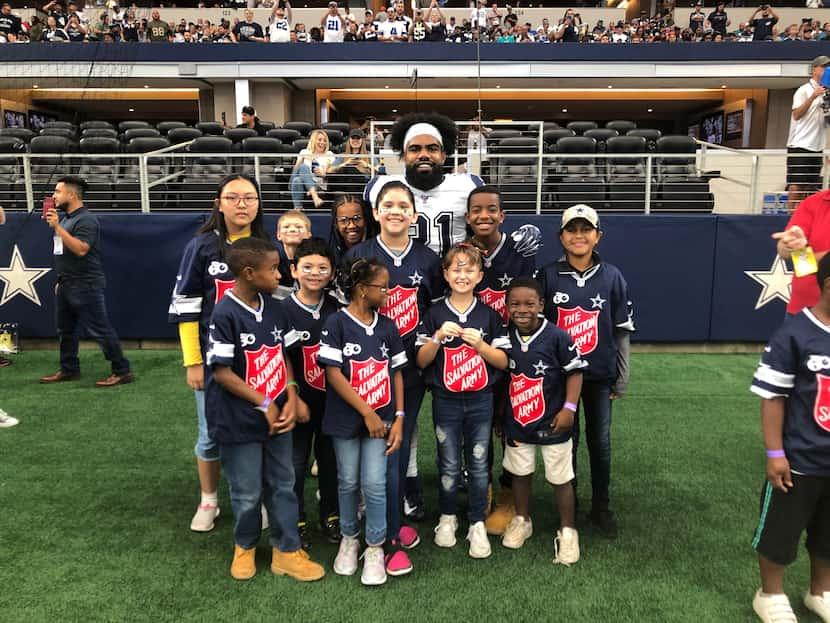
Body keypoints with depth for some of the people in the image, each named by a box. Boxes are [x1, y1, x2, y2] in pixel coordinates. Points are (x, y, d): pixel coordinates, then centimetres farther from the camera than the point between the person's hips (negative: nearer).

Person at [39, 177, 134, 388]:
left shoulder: (86, 220, -14)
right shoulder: (65, 218, 13)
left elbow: (81, 249, -27)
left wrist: (57, 227, -26)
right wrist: (61, 279, 19)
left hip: (85, 286, -9)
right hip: (66, 285, 9)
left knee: (100, 330, -7)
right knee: (66, 330, 15)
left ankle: (122, 371, -2)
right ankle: (69, 370, 26)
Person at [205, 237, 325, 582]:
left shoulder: (274, 308, 1)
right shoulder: (225, 314, -18)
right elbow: (221, 372, -18)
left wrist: (291, 400, -5)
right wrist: (264, 403, -16)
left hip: (278, 417, 6)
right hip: (241, 421, -5)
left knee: (282, 485, 15)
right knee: (247, 493, 11)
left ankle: (286, 552, 30)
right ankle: (244, 547, 38)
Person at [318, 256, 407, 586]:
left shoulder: (387, 326, 3)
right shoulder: (336, 323, -9)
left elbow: (396, 373, 6)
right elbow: (333, 373, -13)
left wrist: (398, 417, -1)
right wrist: (367, 412, -14)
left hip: (381, 417, 2)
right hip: (346, 419, -2)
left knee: (374, 483, 0)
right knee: (348, 481, 13)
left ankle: (375, 548, 18)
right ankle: (348, 538, 35)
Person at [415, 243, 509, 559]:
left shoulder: (489, 315, 1)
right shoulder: (434, 314, -1)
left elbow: (503, 361, -1)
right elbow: (421, 361, -3)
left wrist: (479, 345, -17)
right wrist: (439, 337, -19)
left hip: (481, 401, 1)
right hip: (445, 400, 0)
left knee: (478, 464, 7)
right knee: (449, 465, 9)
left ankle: (478, 524, 21)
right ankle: (447, 518, 28)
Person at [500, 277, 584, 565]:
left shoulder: (557, 336, -17)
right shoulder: (505, 337, -4)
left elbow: (575, 371, -9)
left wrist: (569, 408, -16)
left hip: (552, 424, -3)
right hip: (516, 423, 4)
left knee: (561, 479, 9)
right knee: (520, 473, 19)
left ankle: (567, 531, 27)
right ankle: (521, 520, 39)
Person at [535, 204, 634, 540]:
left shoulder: (612, 277, -2)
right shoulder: (547, 276, -5)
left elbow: (622, 331, 2)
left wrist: (622, 379, 3)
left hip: (599, 374, 1)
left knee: (600, 441, 11)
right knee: (566, 439, 10)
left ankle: (601, 507, 29)